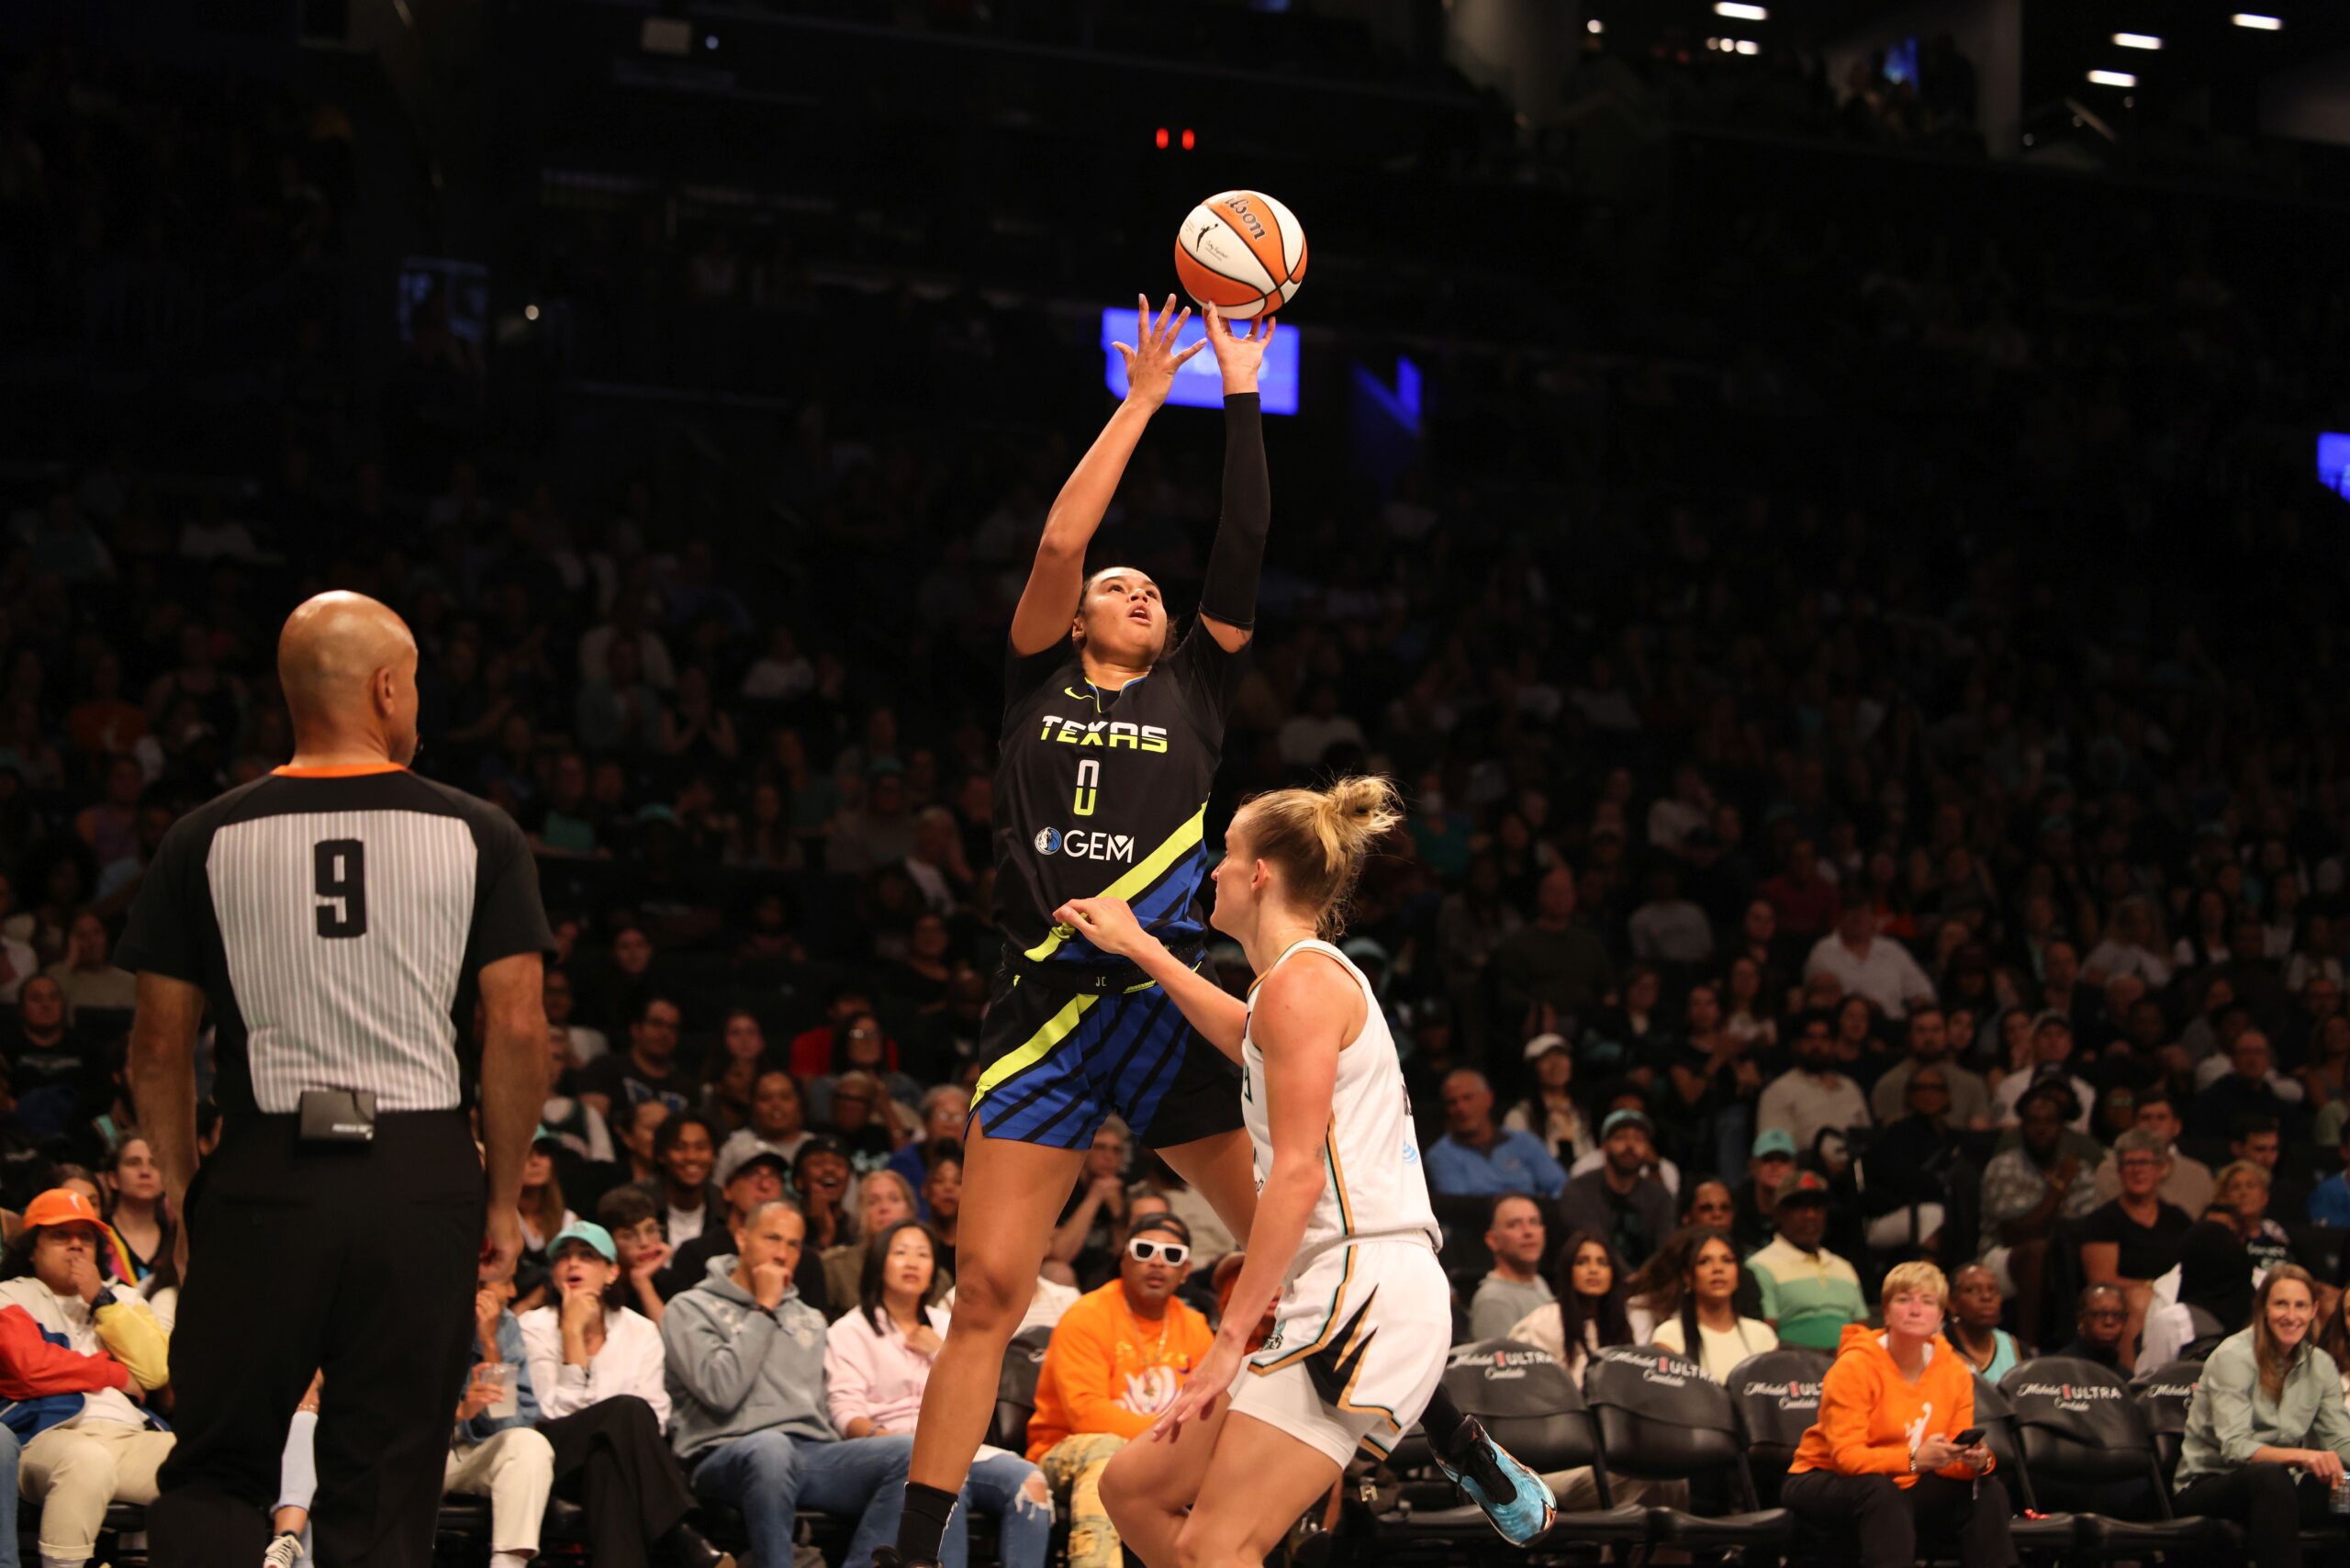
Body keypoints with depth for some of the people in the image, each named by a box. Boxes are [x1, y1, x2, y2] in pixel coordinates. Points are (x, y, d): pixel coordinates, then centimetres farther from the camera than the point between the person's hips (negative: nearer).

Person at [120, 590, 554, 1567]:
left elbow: (160, 1046, 4)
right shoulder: (478, 836, 2)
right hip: (423, 1179, 0)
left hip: (263, 1178, 0)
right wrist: (503, 1197, 8)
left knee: (213, 1476, 9)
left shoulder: (204, 841, 3)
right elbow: (518, 1028, -1)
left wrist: (180, 1186, 15)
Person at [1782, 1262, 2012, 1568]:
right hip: (1824, 1483, -5)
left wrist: (1976, 1461, -27)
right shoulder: (1855, 1366, -18)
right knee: (1881, 1491, -36)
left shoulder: (1955, 1373, -1)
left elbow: (1952, 1457, -2)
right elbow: (1846, 1455, -26)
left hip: (1905, 1487, 5)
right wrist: (1915, 1459, -40)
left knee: (1988, 1491, -13)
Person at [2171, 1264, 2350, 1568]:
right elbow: (2234, 1447, -21)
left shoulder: (2320, 1366, 8)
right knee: (2269, 1475, -39)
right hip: (2208, 1484, -5)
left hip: (2275, 1486, 5)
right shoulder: (2234, 1357, -11)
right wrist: (2301, 1456, -38)